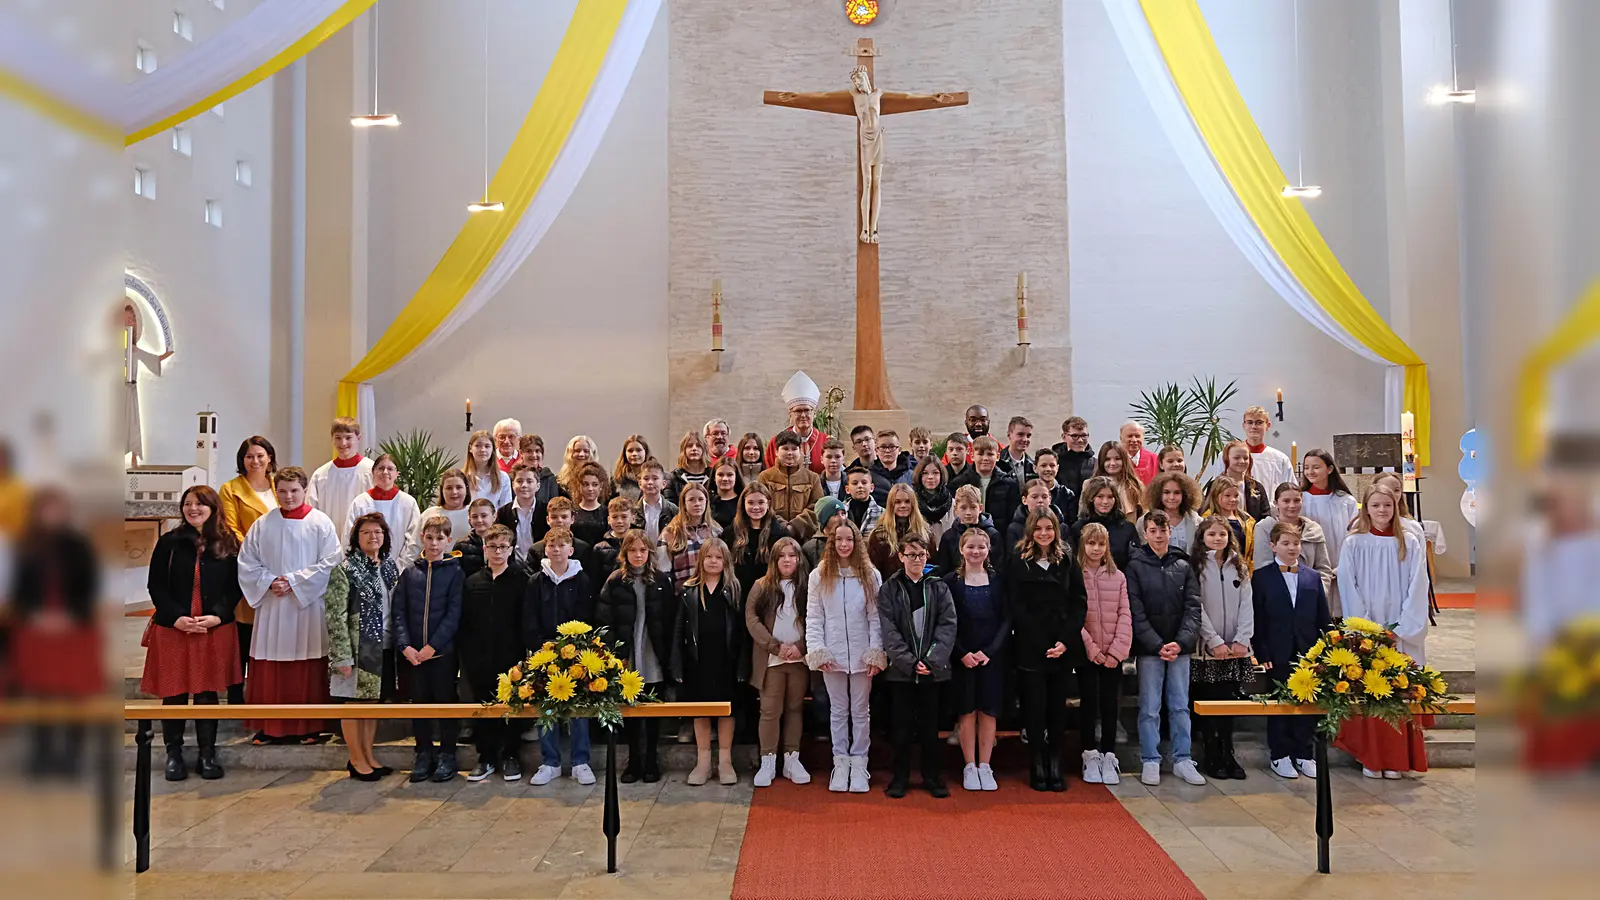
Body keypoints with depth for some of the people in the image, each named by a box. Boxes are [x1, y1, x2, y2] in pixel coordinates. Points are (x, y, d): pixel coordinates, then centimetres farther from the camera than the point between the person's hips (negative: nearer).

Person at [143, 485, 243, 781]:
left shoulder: (228, 544, 3)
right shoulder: (169, 543, 2)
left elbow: (235, 587, 2)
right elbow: (156, 586, 1)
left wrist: (217, 615, -12)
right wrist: (176, 617, -12)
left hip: (215, 630, 0)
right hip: (172, 629, 0)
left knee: (207, 693, 5)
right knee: (173, 693, 4)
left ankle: (207, 754, 15)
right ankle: (174, 754, 17)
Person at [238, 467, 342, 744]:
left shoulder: (320, 522, -2)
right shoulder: (263, 524, 7)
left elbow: (330, 563, -8)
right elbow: (246, 563, 7)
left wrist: (294, 582, -12)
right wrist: (269, 582, -8)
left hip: (308, 605, -2)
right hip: (271, 606, 3)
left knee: (307, 670, 2)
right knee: (269, 670, 4)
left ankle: (308, 726, 11)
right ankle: (269, 727, 14)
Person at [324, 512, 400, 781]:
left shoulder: (391, 567, 9)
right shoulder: (345, 568, -9)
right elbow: (336, 615, -13)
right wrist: (343, 656, -17)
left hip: (384, 648, 6)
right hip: (358, 647, -5)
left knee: (374, 701, 13)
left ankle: (369, 756, 23)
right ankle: (356, 760, 14)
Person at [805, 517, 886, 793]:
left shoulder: (870, 575, 1)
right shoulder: (818, 576, 1)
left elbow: (875, 617, -1)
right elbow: (813, 617, 0)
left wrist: (876, 652, -8)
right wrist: (817, 651, -8)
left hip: (861, 654, 0)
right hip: (832, 655, 0)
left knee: (861, 710, 7)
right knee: (838, 710, 10)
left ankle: (859, 763, 15)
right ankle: (840, 763, 17)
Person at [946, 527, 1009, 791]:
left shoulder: (998, 580, 4)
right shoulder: (951, 581, 1)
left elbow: (1007, 620, 0)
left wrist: (989, 651, -11)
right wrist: (962, 654, -13)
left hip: (993, 657, 1)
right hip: (961, 657, -1)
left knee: (988, 711, 4)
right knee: (967, 712, 3)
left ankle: (984, 767, 13)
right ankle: (969, 767, 13)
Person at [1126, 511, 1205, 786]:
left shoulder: (1183, 566, 6)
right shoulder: (1135, 566, -2)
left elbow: (1193, 608, 0)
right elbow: (1136, 612, -8)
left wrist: (1181, 642, -13)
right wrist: (1157, 645, -15)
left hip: (1179, 648, 3)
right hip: (1149, 648, -2)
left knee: (1180, 706, 8)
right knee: (1149, 708, 3)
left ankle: (1182, 760, 17)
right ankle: (1150, 761, 12)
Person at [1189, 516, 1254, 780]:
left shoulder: (1240, 567, 11)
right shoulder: (1196, 566, -3)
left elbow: (1246, 605, 5)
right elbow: (1196, 607, -8)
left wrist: (1242, 639, -7)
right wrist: (1215, 641, -13)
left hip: (1235, 648, 4)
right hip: (1206, 648, -4)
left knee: (1229, 701, 6)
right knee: (1208, 702, 0)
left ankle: (1228, 755, 13)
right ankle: (1212, 758, 7)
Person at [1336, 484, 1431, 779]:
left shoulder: (1410, 544, 4)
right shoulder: (1353, 544, 0)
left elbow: (1417, 588, 0)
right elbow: (1348, 589, -2)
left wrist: (1402, 629, -9)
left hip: (1402, 635, 1)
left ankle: (1397, 759, 10)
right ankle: (1371, 759, 6)